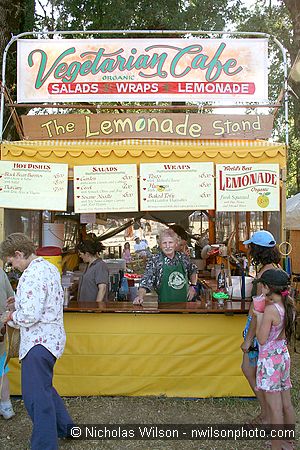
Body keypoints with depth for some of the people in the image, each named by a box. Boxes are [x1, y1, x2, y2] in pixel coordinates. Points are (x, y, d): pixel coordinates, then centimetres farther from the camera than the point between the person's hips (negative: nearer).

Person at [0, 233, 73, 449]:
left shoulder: (32, 275, -22)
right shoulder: (50, 267, 10)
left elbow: (30, 316, -27)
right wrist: (21, 301, 14)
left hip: (38, 341, -11)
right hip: (51, 336, 11)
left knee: (36, 396, -1)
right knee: (44, 387, 24)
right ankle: (65, 427, 38)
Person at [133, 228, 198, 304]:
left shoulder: (183, 258, 5)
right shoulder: (155, 261, -6)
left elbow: (193, 271, 25)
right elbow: (146, 281, -14)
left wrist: (193, 286, 12)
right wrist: (140, 296, -30)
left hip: (184, 303, 3)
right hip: (165, 305, -3)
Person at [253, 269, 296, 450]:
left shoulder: (270, 309, -22)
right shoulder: (289, 305, 1)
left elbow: (262, 340, -17)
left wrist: (258, 317, -7)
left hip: (270, 359, -8)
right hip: (284, 355, 8)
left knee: (275, 408, 3)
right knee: (287, 404, 18)